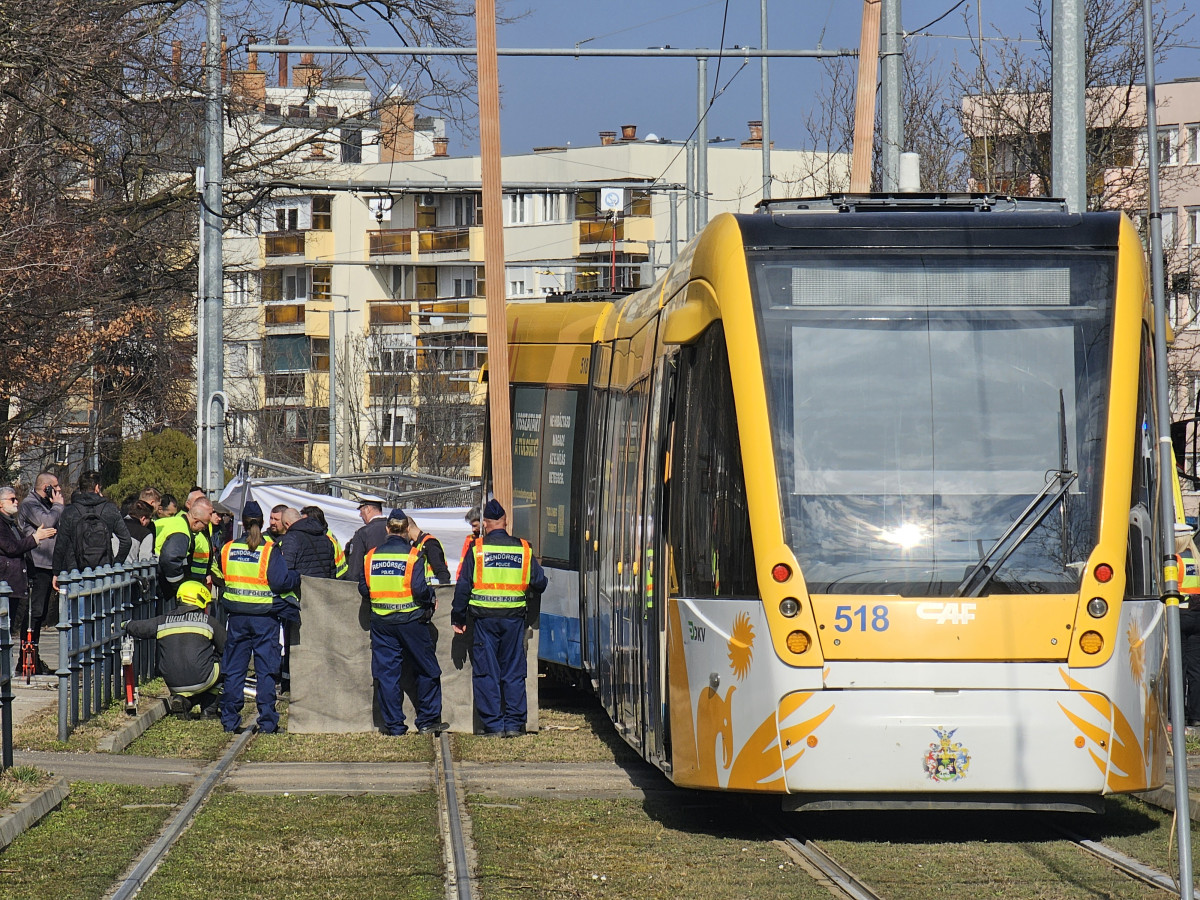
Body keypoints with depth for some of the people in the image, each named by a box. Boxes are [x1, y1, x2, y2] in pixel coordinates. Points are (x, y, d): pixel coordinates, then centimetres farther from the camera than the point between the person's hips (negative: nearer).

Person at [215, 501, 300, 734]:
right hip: (265, 616, -3)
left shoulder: (228, 549, 2)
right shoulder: (270, 550, -10)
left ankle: (230, 719, 9)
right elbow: (280, 581, -16)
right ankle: (267, 721, 1)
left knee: (234, 669, 9)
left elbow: (219, 575, 14)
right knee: (266, 669, 2)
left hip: (237, 616, 3)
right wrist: (297, 578, 1)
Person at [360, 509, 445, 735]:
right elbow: (419, 589, -16)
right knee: (427, 670, 10)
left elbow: (363, 588, 5)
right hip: (410, 621, -3)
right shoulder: (412, 555, -10)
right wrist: (430, 597, 4)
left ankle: (393, 724, 5)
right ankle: (427, 721, 10)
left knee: (387, 673, 6)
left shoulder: (372, 555, 1)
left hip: (381, 621, 3)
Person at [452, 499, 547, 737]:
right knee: (514, 672, 8)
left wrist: (458, 618, 5)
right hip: (514, 617, 2)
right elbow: (539, 583, 7)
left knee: (486, 672, 4)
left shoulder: (476, 549, -4)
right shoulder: (523, 549, 2)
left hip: (484, 618, -2)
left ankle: (493, 724, 2)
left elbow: (463, 586, -4)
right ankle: (514, 724, 7)